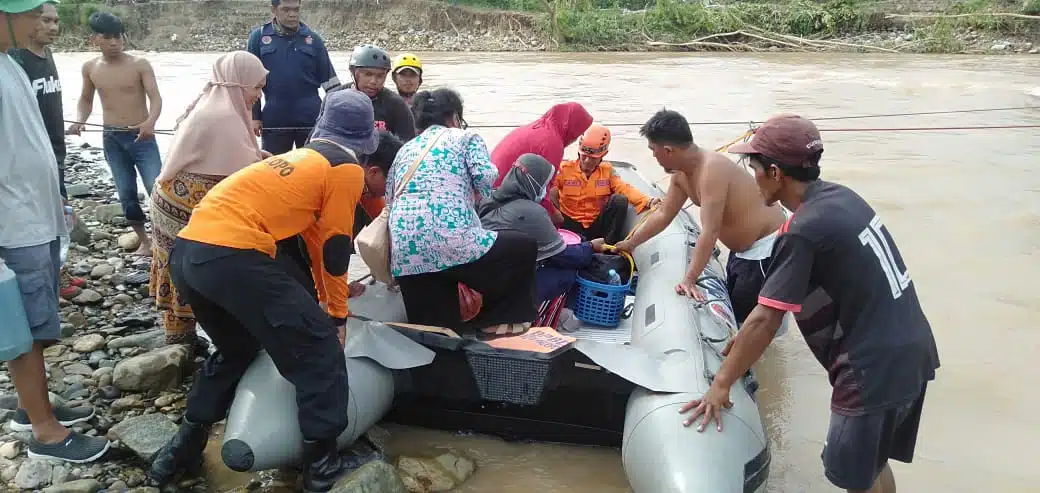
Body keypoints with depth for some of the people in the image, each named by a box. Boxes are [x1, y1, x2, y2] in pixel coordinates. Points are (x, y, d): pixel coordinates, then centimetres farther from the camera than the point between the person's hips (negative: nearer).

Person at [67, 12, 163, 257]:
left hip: (141, 137, -3)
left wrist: (150, 122, -35)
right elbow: (86, 100, 16)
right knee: (126, 194, 7)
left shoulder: (139, 64, -8)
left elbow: (156, 97, -15)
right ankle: (144, 241, 22)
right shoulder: (90, 68, 4)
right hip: (111, 139, 4)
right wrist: (79, 121, -5)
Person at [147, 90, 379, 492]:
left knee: (235, 348, 30)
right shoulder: (348, 170, 6)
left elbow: (312, 233, 37)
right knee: (319, 351, 5)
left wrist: (328, 290, 46)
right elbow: (336, 246, 7)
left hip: (185, 251, 9)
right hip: (232, 256, -9)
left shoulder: (303, 157, 29)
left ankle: (185, 445, 34)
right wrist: (337, 314, 19)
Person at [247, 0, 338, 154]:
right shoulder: (258, 37, 0)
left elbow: (328, 78, 7)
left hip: (311, 119, 1)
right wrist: (254, 116, -2)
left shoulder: (313, 38, 4)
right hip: (274, 120, -1)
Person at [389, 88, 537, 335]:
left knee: (431, 332, 14)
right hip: (450, 240, -5)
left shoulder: (404, 150, 28)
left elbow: (389, 202, 21)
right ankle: (497, 319, 24)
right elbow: (485, 177, -3)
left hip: (404, 251, 5)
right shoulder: (465, 137, 15)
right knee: (524, 247, 18)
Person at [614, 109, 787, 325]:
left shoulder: (711, 169, -31)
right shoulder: (680, 174, -2)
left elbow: (709, 231, -35)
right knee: (730, 305, 19)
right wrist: (631, 243, 19)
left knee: (743, 316, -8)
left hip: (766, 246, -10)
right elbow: (663, 215, 13)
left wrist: (689, 280, -37)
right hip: (741, 248, 10)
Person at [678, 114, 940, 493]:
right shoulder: (841, 197, 5)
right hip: (911, 350, 9)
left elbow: (766, 319, -20)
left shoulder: (802, 231, -21)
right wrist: (748, 340, 19)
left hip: (874, 367, -9)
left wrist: (720, 384, -11)